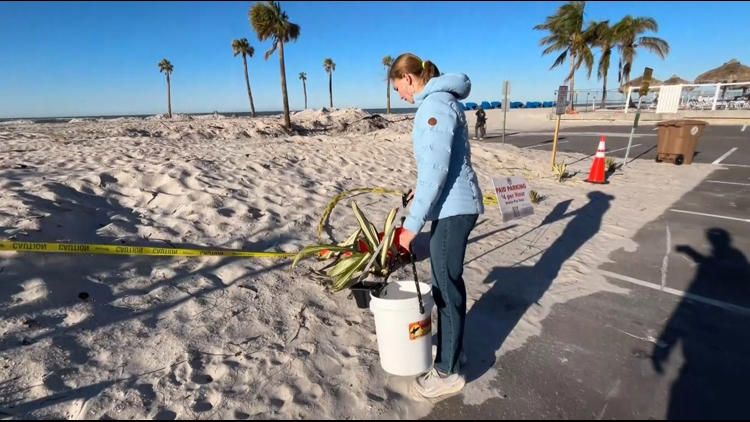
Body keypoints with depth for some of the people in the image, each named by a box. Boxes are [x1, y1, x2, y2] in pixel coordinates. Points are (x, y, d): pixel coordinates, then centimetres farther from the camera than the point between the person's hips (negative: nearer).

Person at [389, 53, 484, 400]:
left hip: (452, 208, -10)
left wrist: (412, 224, -23)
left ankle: (447, 372, 17)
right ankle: (451, 350, 36)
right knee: (447, 283, 18)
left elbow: (436, 170, -24)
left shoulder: (435, 104, -16)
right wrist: (421, 188, 33)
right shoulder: (439, 100, 15)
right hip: (453, 205, 10)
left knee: (446, 287, 1)